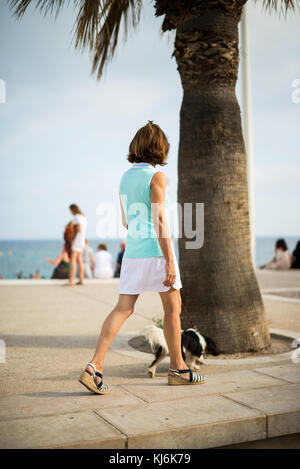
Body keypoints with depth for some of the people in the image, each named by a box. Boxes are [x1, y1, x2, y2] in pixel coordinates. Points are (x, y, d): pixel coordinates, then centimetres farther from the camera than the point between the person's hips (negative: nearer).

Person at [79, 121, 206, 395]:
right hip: (156, 250, -6)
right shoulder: (156, 176, -9)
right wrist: (170, 262, -17)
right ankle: (177, 368, 19)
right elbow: (159, 221, -17)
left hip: (133, 250, 6)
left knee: (123, 309, 3)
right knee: (173, 307, 8)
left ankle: (95, 365, -8)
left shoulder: (126, 177, 12)